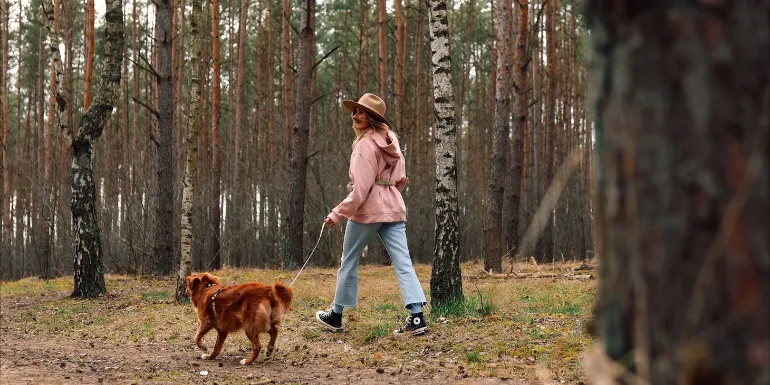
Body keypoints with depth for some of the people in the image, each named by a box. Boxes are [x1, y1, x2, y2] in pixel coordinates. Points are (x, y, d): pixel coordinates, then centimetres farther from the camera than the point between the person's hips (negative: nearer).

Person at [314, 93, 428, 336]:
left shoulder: (365, 145, -14)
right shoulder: (390, 140, 11)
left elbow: (360, 188, -18)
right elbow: (401, 178, 18)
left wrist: (338, 214, -14)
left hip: (367, 209, -7)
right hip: (394, 207, 7)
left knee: (349, 261, 10)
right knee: (402, 262, -2)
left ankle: (336, 315, 22)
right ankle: (417, 317, -13)